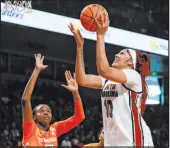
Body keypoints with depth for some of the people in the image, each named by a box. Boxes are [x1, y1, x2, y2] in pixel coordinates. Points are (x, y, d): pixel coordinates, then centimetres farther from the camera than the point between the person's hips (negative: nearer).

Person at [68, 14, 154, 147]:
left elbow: (103, 70, -24)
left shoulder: (133, 76, -7)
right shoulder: (108, 79, 16)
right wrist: (80, 46, -1)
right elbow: (82, 79, 2)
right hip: (113, 141, 7)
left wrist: (100, 35, -20)